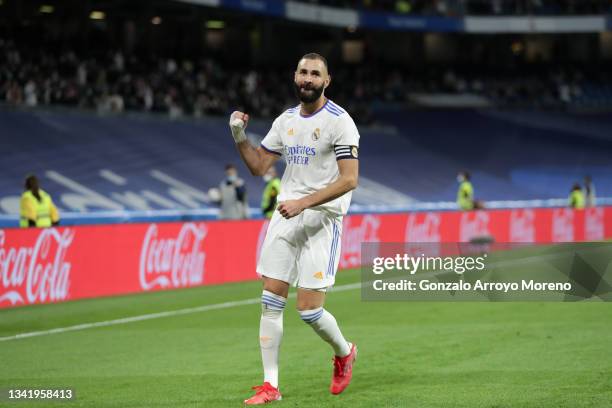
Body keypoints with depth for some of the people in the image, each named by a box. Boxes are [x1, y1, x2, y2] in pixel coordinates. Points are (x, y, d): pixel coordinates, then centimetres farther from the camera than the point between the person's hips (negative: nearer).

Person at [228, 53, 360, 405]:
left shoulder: (339, 121, -10)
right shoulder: (286, 120, 11)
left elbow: (350, 179, -16)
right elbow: (259, 166, 17)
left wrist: (303, 202, -22)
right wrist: (239, 137, 1)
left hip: (322, 220, -6)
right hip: (286, 216, 6)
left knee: (309, 310, -9)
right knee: (271, 303, -1)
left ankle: (344, 352, 22)